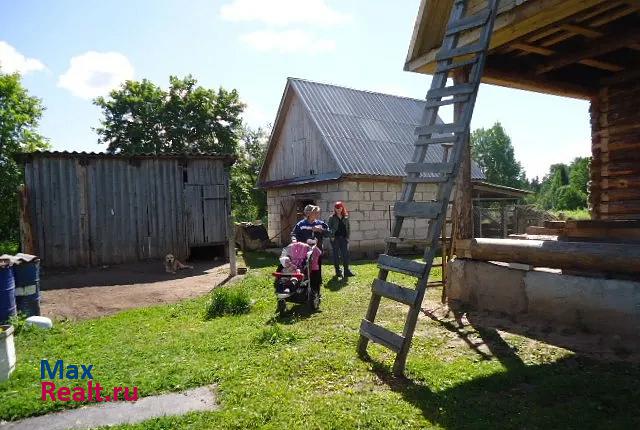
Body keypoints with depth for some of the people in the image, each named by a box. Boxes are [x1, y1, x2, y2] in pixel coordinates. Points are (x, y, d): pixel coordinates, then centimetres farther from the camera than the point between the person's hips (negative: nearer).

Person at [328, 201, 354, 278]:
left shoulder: (346, 217, 9)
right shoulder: (332, 218, 1)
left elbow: (348, 227, 13)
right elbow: (329, 228, 0)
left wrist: (347, 236, 4)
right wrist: (331, 237, -9)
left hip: (344, 238, 2)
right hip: (335, 238, -2)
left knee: (346, 253, -4)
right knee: (336, 254, 3)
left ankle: (346, 270, 0)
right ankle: (338, 271, 10)